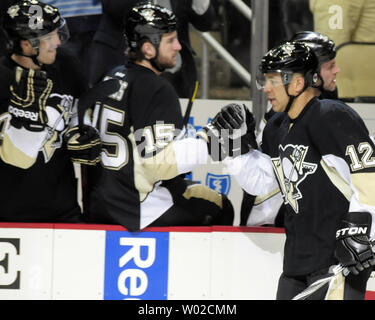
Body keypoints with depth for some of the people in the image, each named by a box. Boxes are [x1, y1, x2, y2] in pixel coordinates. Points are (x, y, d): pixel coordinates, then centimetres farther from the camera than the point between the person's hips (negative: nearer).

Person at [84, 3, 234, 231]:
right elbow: (159, 162, -23)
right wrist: (209, 143, -18)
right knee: (219, 208, 8)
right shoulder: (159, 91, -17)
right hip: (135, 210, -9)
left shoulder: (112, 78, 10)